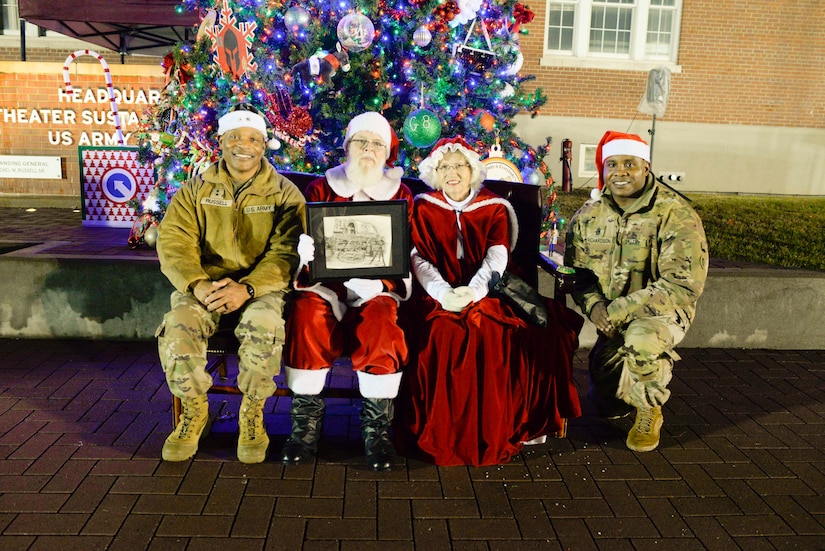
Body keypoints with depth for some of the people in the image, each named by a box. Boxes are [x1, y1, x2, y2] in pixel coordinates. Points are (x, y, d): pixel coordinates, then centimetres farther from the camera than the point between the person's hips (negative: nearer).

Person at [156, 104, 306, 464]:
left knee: (263, 327, -34)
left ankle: (252, 414, -8)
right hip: (204, 286, 2)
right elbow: (174, 243, 1)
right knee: (178, 326, -28)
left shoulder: (284, 194, 5)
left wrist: (247, 288, -24)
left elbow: (286, 253, -7)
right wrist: (197, 285, -19)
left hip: (260, 286, -2)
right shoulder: (196, 190, 12)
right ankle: (194, 411, -2)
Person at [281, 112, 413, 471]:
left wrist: (379, 281, -17)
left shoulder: (401, 195, 13)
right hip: (326, 285, 1)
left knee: (379, 320, -34)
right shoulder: (320, 188, 14)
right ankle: (306, 423, -20)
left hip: (378, 288, 0)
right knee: (306, 312, -32)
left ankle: (377, 427, -22)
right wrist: (305, 250, -22)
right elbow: (303, 239, 5)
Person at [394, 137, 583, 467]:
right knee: (443, 333, -32)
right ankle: (438, 435, -20)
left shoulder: (494, 208, 14)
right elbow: (418, 257, -1)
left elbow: (497, 256, -3)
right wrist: (443, 292, -22)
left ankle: (496, 431, -16)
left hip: (486, 293, 1)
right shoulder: (424, 208, 14)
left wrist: (472, 290, -24)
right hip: (438, 297, 0)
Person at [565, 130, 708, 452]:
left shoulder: (676, 215, -18)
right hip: (610, 319, 5)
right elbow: (575, 269, 2)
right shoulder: (589, 215, -2)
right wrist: (593, 305, -21)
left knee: (641, 342, -40)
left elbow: (684, 284, -24)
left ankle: (650, 412, -8)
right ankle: (658, 371, 43)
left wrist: (619, 310, -28)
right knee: (605, 403, 9)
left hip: (661, 310, -5)